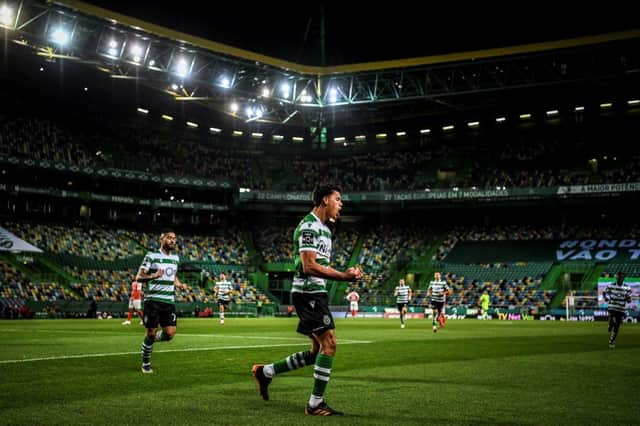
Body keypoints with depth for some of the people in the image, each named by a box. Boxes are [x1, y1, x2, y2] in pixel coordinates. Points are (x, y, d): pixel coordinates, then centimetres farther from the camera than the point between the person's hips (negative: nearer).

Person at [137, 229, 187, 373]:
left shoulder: (175, 258, 14)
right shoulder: (152, 256, -4)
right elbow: (138, 277, -9)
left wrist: (179, 284, 9)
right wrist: (153, 276, -27)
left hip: (169, 301, 5)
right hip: (153, 300, -5)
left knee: (170, 333, -6)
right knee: (151, 332, -1)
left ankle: (150, 340, 26)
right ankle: (146, 364, 18)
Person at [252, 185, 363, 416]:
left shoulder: (323, 228, 19)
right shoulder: (309, 226, -13)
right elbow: (309, 267, -22)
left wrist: (345, 274, 9)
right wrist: (343, 276, -22)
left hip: (316, 293, 10)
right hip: (308, 293, -10)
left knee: (318, 351, 12)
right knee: (329, 344, -12)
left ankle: (265, 372, 22)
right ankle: (315, 404, -4)